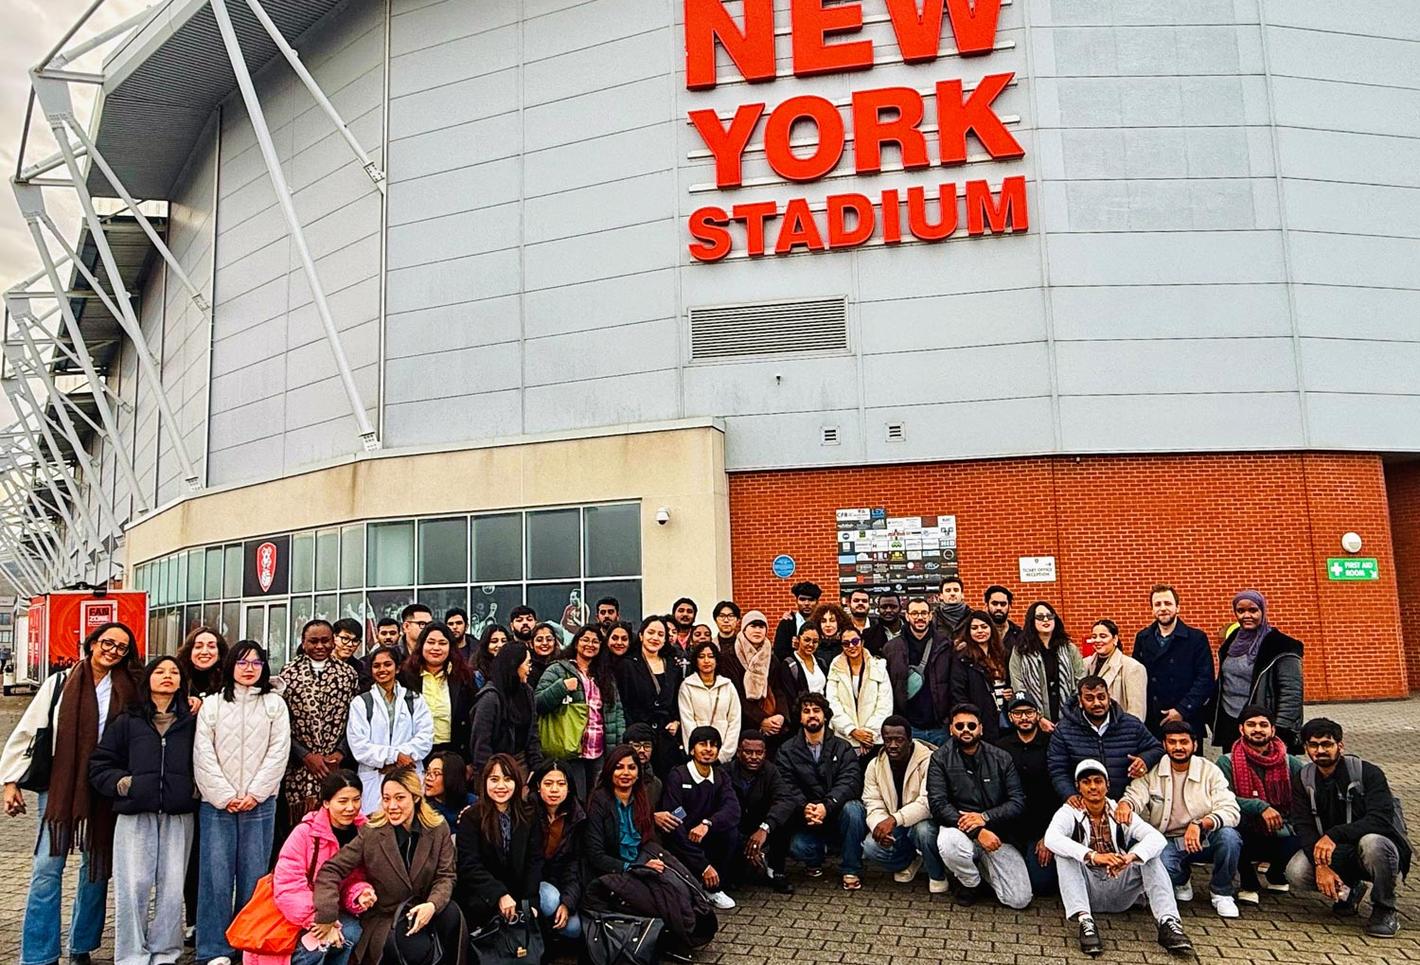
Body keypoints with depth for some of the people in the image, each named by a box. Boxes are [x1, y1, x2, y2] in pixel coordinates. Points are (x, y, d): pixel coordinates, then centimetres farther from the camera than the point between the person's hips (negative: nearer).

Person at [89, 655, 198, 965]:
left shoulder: (191, 721, 8)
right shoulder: (127, 721, 8)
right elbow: (99, 765, 9)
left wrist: (195, 790, -3)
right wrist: (121, 783, -5)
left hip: (178, 816, 0)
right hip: (135, 814, 0)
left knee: (172, 887, 1)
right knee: (133, 887, -2)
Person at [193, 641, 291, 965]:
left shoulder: (275, 705, 8)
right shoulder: (212, 705, 7)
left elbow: (278, 753, 1)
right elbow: (203, 755, 0)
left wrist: (254, 795, -9)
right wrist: (226, 797, -8)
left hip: (260, 803, 0)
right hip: (217, 803, 0)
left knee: (254, 876, 2)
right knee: (216, 875, -1)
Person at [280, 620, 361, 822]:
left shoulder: (348, 674, 7)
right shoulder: (288, 674, 3)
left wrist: (340, 753, -6)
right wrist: (306, 756, -8)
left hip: (338, 767, 1)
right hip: (300, 768, -1)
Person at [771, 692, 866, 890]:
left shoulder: (842, 748, 3)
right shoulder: (787, 750, 5)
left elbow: (850, 782, -13)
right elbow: (787, 786, -9)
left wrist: (827, 806, -30)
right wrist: (804, 807, -29)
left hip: (837, 814, 0)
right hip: (806, 820, 0)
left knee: (853, 808, -32)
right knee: (797, 847, -29)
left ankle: (850, 870, -11)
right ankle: (816, 858, 10)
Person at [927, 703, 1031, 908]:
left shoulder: (1001, 759, 3)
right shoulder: (941, 758, -3)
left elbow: (1018, 802, -2)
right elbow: (938, 804, -12)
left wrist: (985, 817, -18)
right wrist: (977, 832, -23)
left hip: (997, 834, 2)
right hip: (960, 829, -2)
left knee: (1020, 900, -11)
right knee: (948, 842, -37)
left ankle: (982, 867, 23)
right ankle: (971, 883, -1)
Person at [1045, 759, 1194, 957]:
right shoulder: (1069, 812, -5)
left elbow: (1157, 838, -15)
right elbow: (1051, 838, -27)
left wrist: (1131, 857, -35)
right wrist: (1093, 856, -41)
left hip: (1120, 892, 2)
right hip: (1086, 891, -2)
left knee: (1147, 851, -16)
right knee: (1064, 853, -25)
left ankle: (1168, 922, -27)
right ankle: (1085, 921, -36)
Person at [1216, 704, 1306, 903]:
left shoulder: (1290, 763, 3)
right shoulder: (1227, 763, -4)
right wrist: (1260, 807, -29)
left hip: (1279, 837, 2)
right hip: (1244, 838, -2)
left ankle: (1276, 872, 12)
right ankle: (1249, 883, -2)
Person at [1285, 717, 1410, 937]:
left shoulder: (1367, 773, -14)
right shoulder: (1303, 779, -2)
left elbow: (1380, 820, -26)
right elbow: (1303, 827, -9)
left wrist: (1334, 835, -37)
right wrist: (1320, 865, -25)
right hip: (1334, 854, 3)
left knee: (1371, 842, -38)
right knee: (1296, 873, -24)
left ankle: (1384, 909, -11)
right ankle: (1349, 889, 10)